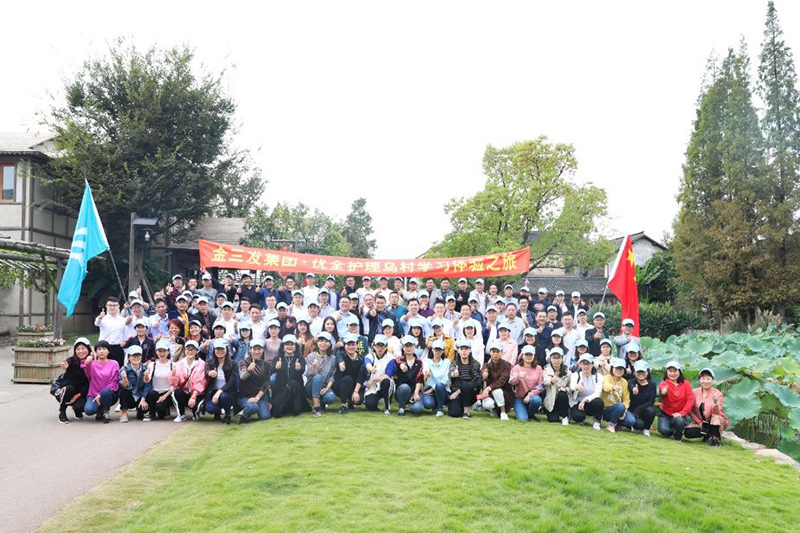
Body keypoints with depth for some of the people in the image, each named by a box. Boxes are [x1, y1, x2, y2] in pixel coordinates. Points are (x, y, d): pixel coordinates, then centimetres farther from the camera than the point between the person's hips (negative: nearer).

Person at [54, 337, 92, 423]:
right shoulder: (71, 360, -17)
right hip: (62, 387, -1)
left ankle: (77, 410, 15)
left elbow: (89, 382, -8)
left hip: (80, 391, 1)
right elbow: (66, 364, -41)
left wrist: (79, 395, -19)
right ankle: (62, 413, -11)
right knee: (69, 389, -36)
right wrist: (65, 367, -66)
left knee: (81, 407, -27)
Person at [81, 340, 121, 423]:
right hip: (94, 394, 1)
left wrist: (101, 395, -15)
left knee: (105, 391, -36)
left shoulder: (114, 363, 3)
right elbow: (89, 376, -16)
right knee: (88, 410, -29)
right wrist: (87, 364, -37)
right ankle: (100, 410, 8)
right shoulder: (92, 364, 6)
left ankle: (106, 412, -8)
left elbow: (114, 382, -4)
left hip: (109, 395, -1)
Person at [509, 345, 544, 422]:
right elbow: (511, 382, -17)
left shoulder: (538, 368, 3)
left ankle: (531, 414, -1)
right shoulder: (517, 367, -1)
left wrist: (530, 395, -16)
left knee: (537, 400, -34)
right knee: (522, 419, -23)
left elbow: (540, 386, -2)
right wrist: (519, 377, -39)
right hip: (519, 397, -1)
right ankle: (522, 411, 16)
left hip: (533, 396, 1)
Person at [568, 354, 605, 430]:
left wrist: (585, 400, -32)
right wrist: (577, 387, -55)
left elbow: (597, 393, -16)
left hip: (591, 404, 1)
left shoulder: (598, 377, -3)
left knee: (599, 401, -33)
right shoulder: (575, 375, -6)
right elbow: (572, 386, -30)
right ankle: (580, 419, 6)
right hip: (577, 403, -1)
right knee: (578, 416, -32)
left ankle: (597, 422, -6)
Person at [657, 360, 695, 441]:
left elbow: (690, 400, -8)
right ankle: (671, 431, 14)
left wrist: (681, 413, -19)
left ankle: (678, 434, 3)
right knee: (664, 430, -25)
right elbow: (662, 387, -34)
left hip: (679, 415, 1)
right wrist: (663, 391, -59)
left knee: (679, 421, -33)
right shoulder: (664, 383, -7)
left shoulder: (686, 384, 1)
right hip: (665, 414, 0)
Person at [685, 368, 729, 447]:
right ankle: (708, 435, 5)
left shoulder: (718, 394, -15)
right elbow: (690, 410, -1)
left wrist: (715, 403, -49)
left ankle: (715, 438, -12)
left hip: (716, 422, -3)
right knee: (688, 433, -23)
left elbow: (716, 413, -29)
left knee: (716, 417, -37)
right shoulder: (694, 392, -7)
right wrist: (699, 422, -11)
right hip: (700, 422, 3)